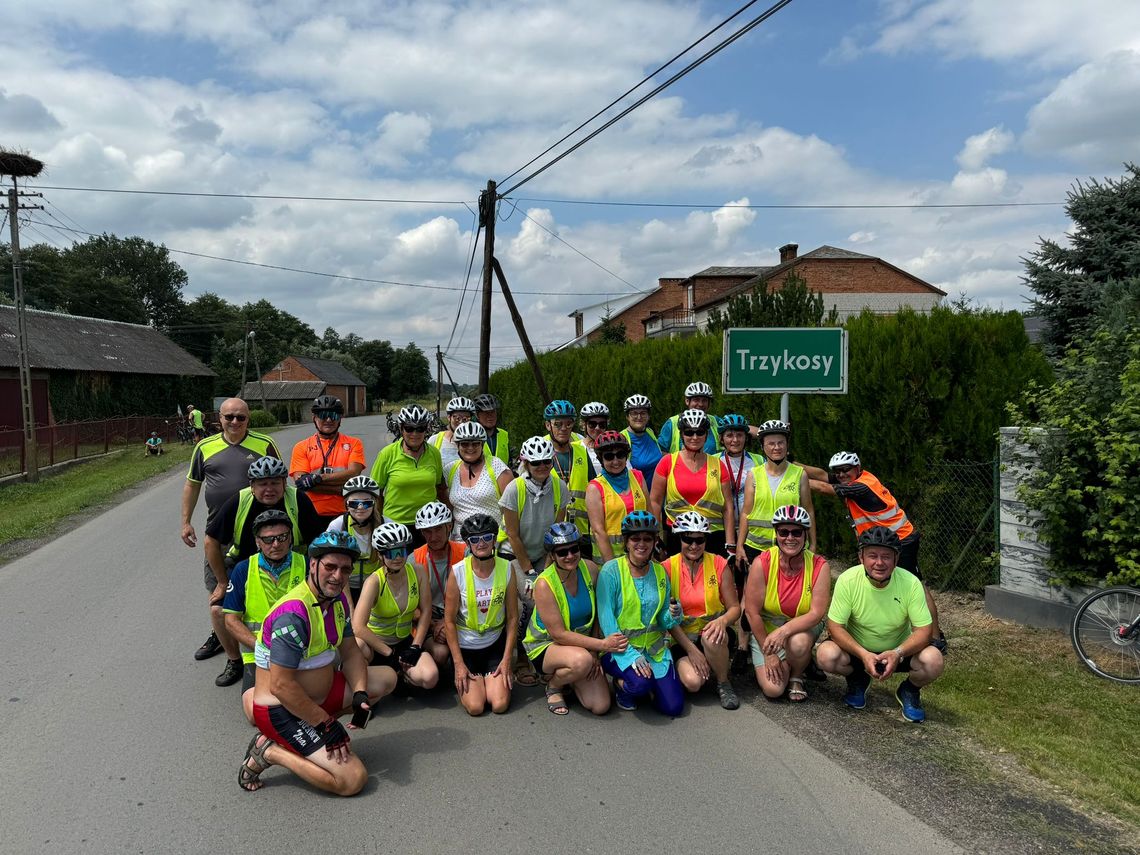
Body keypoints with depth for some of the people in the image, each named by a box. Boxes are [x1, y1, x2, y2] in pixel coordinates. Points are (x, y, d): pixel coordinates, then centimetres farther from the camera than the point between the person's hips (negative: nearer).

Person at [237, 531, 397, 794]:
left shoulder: (337, 600, 3)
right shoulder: (293, 613, -27)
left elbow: (350, 652, 9)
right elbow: (280, 686, -27)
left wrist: (359, 695, -8)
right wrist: (325, 723, -19)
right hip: (282, 710, -9)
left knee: (386, 678, 8)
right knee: (353, 780, -17)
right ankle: (271, 752, -2)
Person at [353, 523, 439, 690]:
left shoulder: (418, 572, -9)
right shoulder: (374, 581, -22)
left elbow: (425, 611, -2)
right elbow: (358, 627, -29)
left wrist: (415, 646, -9)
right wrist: (389, 653, -24)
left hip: (405, 641, 3)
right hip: (376, 643, -2)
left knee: (429, 677, -26)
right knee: (357, 646, -39)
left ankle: (397, 670, 7)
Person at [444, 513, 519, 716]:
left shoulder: (506, 569, -8)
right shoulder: (458, 572, -14)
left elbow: (513, 617, -2)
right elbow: (449, 620, -8)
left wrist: (506, 659, -6)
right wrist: (459, 663, -11)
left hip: (495, 645, 2)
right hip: (465, 646, -1)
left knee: (500, 705, -12)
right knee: (475, 707, -13)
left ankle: (488, 678, 21)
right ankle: (466, 679, 20)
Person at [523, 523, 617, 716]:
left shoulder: (590, 569, -10)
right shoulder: (544, 584, -23)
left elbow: (598, 614, 0)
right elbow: (559, 634, -24)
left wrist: (594, 652, -12)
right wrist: (602, 644, -27)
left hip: (582, 643, 4)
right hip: (545, 646, -4)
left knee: (601, 707, -11)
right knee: (582, 660, -37)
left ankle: (566, 676, 19)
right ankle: (553, 686, -3)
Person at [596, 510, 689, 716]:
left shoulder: (660, 572, 4)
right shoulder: (611, 570, -11)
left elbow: (663, 620, 10)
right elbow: (606, 619, -16)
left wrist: (672, 616, -15)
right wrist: (631, 654, -24)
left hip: (655, 648, 5)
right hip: (619, 647, -4)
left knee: (673, 706, -7)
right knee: (641, 683, -33)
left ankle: (645, 685, 24)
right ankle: (621, 684, 4)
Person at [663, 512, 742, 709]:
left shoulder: (719, 564, -4)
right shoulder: (668, 568, -7)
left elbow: (735, 607, -1)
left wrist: (723, 620, -24)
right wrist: (690, 649, -15)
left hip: (713, 631, 1)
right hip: (682, 636, -1)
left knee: (711, 638, -36)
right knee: (692, 682, -27)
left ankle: (724, 683, -7)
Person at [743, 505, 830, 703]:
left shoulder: (819, 565, -17)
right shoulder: (762, 563, -20)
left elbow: (817, 613, -19)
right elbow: (752, 612, -14)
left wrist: (785, 630, -35)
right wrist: (768, 653, -11)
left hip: (804, 627, 1)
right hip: (766, 629, 0)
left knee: (798, 642, -36)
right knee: (773, 689, -16)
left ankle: (797, 677, -1)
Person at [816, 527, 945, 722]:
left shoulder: (911, 583, -20)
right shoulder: (847, 580, -21)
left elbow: (924, 631, -19)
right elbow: (835, 626, -18)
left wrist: (897, 653, -37)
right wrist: (863, 655, -34)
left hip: (899, 650, 0)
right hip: (857, 648, 0)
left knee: (933, 661, -29)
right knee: (826, 656, -29)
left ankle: (909, 691, 7)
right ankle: (857, 680, 7)